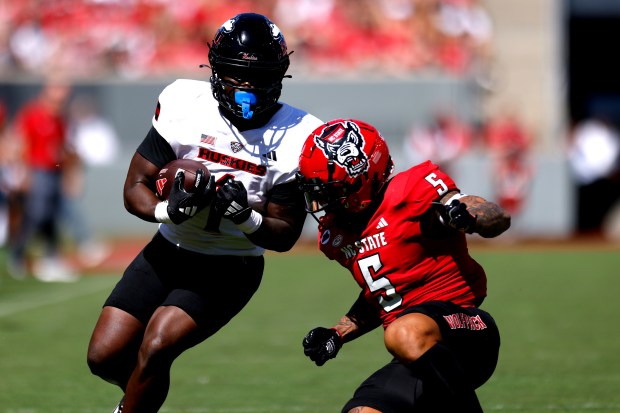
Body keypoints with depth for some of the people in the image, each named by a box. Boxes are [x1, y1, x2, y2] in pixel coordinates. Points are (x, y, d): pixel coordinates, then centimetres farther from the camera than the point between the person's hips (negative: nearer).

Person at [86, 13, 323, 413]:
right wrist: (167, 210, -30)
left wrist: (246, 218, -31)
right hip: (170, 250, 3)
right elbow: (136, 187, -8)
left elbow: (285, 236, -9)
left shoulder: (294, 139, -14)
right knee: (105, 356, -4)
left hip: (231, 267, -3)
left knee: (154, 349, -22)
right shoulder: (186, 106, -11)